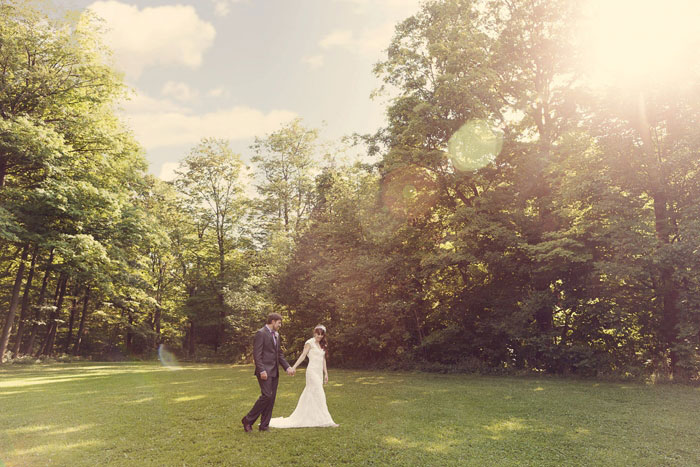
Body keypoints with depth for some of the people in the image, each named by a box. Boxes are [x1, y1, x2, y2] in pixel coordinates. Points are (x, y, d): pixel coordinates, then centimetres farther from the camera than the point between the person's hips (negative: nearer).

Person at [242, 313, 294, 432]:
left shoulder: (276, 335, 16)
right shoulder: (261, 333, -10)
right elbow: (257, 354, -15)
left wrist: (287, 367, 9)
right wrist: (261, 370, -21)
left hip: (274, 372, 8)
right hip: (265, 371, -8)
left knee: (272, 398, 7)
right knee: (266, 395, -13)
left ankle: (264, 425, 14)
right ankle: (248, 420, 2)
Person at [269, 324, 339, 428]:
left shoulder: (323, 345, 15)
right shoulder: (310, 343, -5)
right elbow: (303, 355, -11)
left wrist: (326, 373, 17)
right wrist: (294, 367, -20)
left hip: (319, 372, 7)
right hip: (312, 371, -7)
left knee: (310, 395, 12)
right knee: (319, 395, -8)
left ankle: (303, 417, 22)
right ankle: (325, 420, -6)